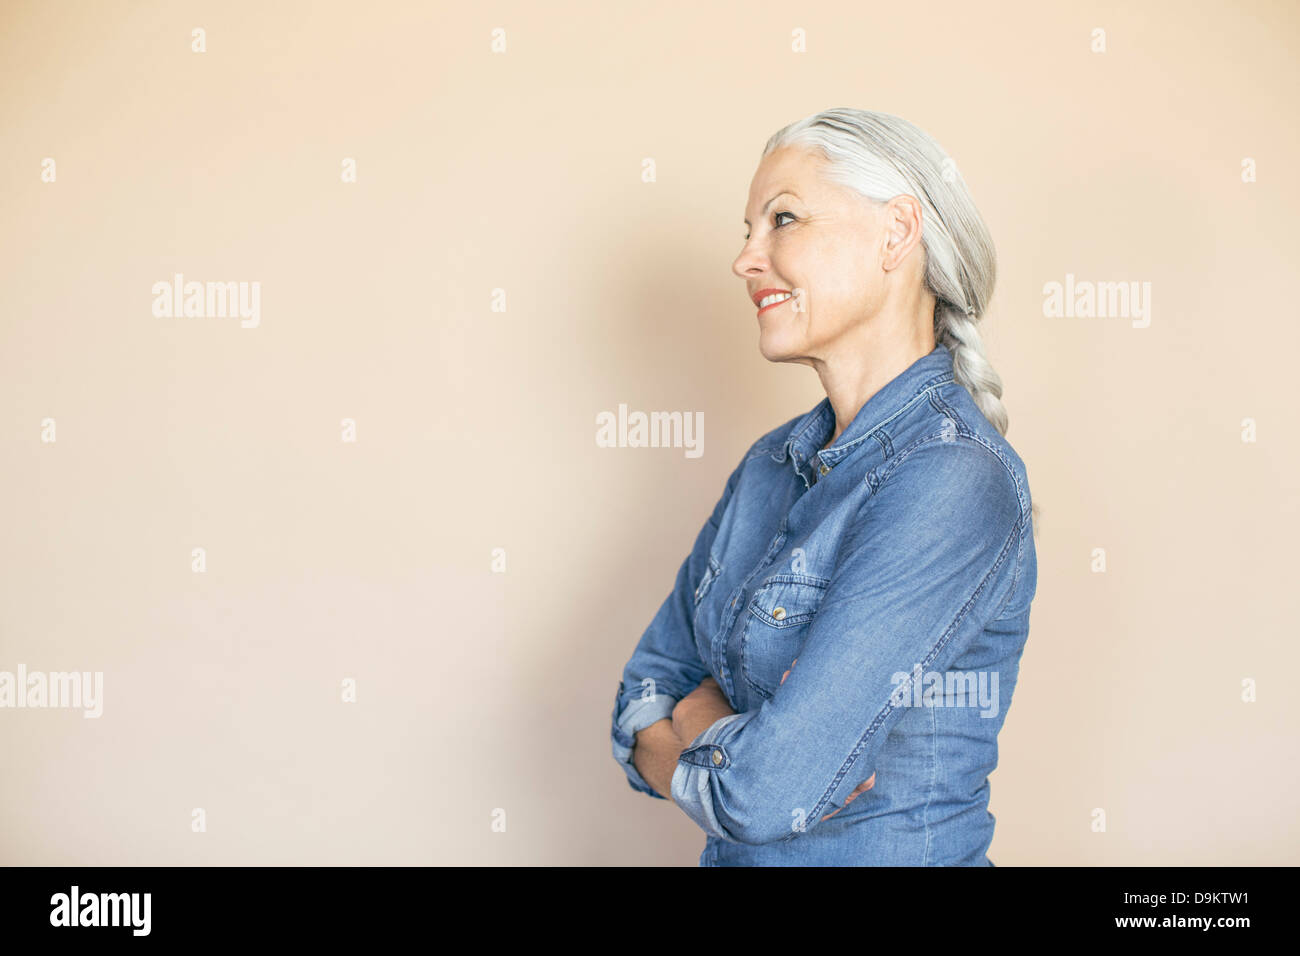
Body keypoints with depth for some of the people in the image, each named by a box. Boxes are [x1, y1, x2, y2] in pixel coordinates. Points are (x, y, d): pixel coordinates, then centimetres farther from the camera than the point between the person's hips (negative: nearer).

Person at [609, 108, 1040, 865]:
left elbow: (764, 792, -27)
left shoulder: (953, 481, -24)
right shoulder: (773, 463, 0)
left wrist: (673, 754, -9)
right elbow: (648, 691, 3)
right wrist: (720, 736, -16)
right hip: (737, 855, 6)